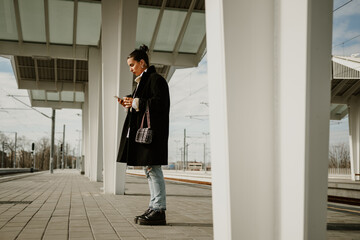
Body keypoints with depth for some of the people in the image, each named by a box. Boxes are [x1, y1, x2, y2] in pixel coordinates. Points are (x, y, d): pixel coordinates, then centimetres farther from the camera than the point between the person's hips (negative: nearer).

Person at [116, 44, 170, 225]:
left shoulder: (155, 79, -7)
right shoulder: (142, 81, 23)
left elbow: (161, 103, -18)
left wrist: (136, 103, -15)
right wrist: (129, 105, 10)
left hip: (153, 130, -10)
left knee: (153, 168, -11)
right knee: (149, 170, 9)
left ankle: (159, 210, -8)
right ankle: (154, 208, 13)